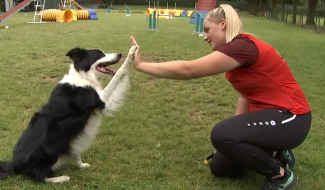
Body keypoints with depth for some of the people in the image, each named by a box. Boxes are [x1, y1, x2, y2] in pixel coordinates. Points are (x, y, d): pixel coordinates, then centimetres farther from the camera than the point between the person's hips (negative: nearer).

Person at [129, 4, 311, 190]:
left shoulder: (243, 46, -25)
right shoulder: (239, 49, 7)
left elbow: (187, 70, -28)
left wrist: (141, 65, -21)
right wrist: (236, 129, 0)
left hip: (290, 118, -9)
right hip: (268, 112, 9)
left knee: (221, 134, -29)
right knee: (219, 167, 7)